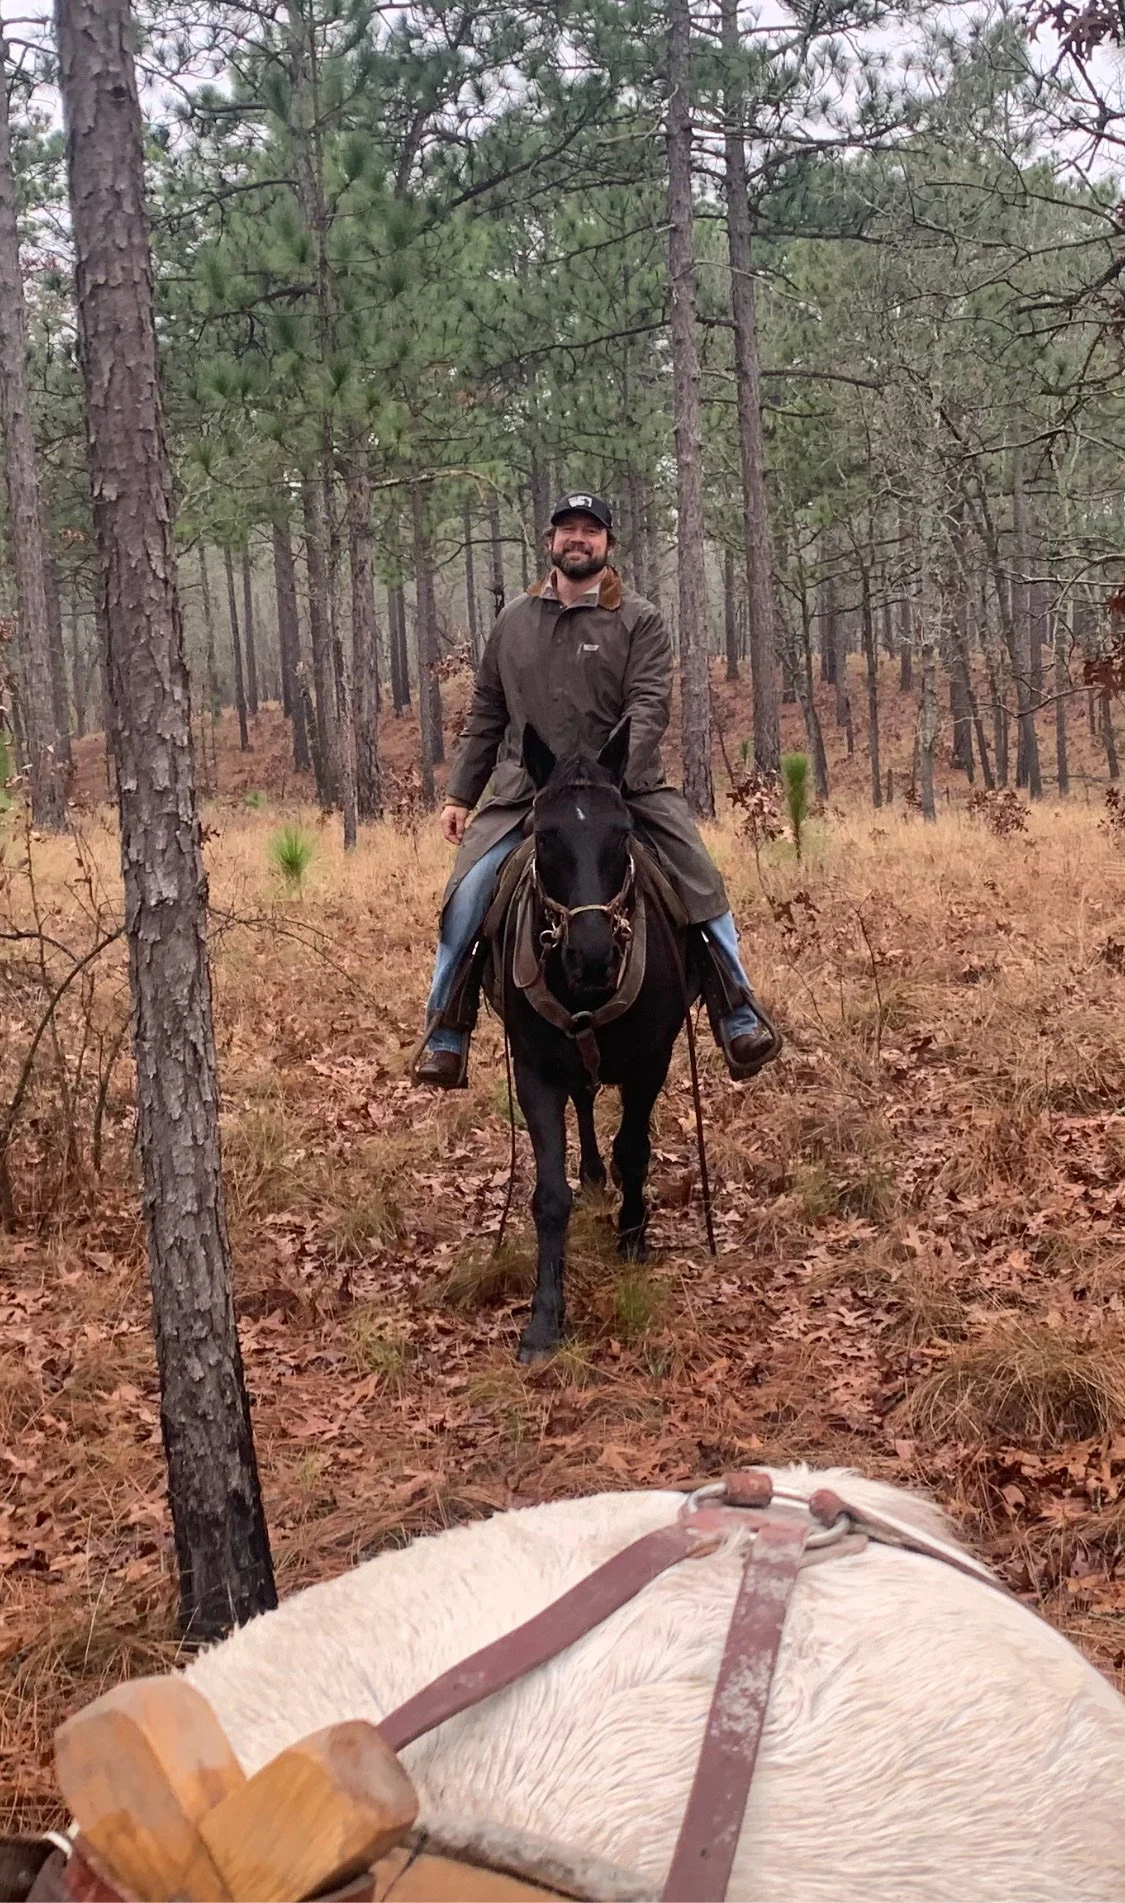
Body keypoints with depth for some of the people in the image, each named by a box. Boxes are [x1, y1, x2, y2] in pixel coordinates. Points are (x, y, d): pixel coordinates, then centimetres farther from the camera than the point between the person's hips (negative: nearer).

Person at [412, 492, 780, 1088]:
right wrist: (459, 795, 11)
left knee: (700, 880, -14)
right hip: (523, 792, 2)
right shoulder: (514, 620, 12)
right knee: (467, 891, -14)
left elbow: (649, 707, -11)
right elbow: (485, 716, 16)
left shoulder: (639, 621, 2)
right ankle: (444, 1030, 0)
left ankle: (738, 1016, 0)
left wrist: (612, 778, -27)